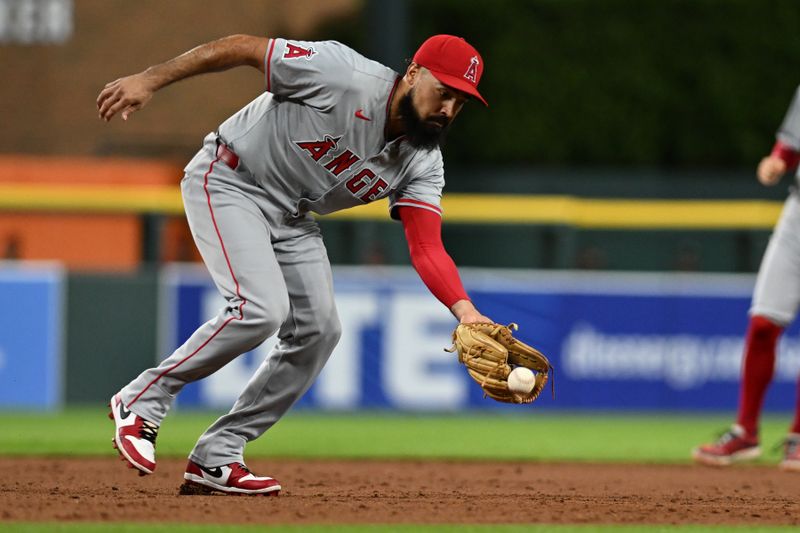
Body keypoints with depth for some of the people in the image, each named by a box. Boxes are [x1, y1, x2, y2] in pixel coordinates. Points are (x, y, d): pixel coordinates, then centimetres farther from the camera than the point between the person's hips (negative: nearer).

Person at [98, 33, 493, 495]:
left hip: (292, 217, 8)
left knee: (319, 331, -1)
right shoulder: (342, 74, -27)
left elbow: (427, 249, -17)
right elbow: (243, 47, -22)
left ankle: (215, 457, 5)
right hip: (228, 183, -8)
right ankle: (142, 401, -8)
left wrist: (466, 311, -36)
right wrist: (150, 80, -26)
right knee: (261, 308, -25)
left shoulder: (422, 163, -9)